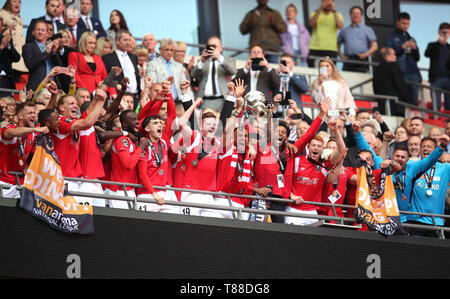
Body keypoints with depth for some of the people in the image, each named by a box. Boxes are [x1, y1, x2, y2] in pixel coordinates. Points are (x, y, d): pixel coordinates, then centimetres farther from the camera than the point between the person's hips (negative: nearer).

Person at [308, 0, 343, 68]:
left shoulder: (337, 15, 12)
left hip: (331, 49, 0)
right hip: (314, 49, 0)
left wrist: (334, 11, -15)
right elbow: (311, 23, -8)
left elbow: (340, 26, -9)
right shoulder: (315, 13, 12)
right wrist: (320, 9, -13)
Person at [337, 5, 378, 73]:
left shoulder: (367, 30, 14)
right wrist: (340, 55, 6)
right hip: (348, 60, 2)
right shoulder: (344, 30, 21)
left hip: (361, 60, -2)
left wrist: (366, 54, -10)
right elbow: (338, 44, 24)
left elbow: (375, 46, 6)